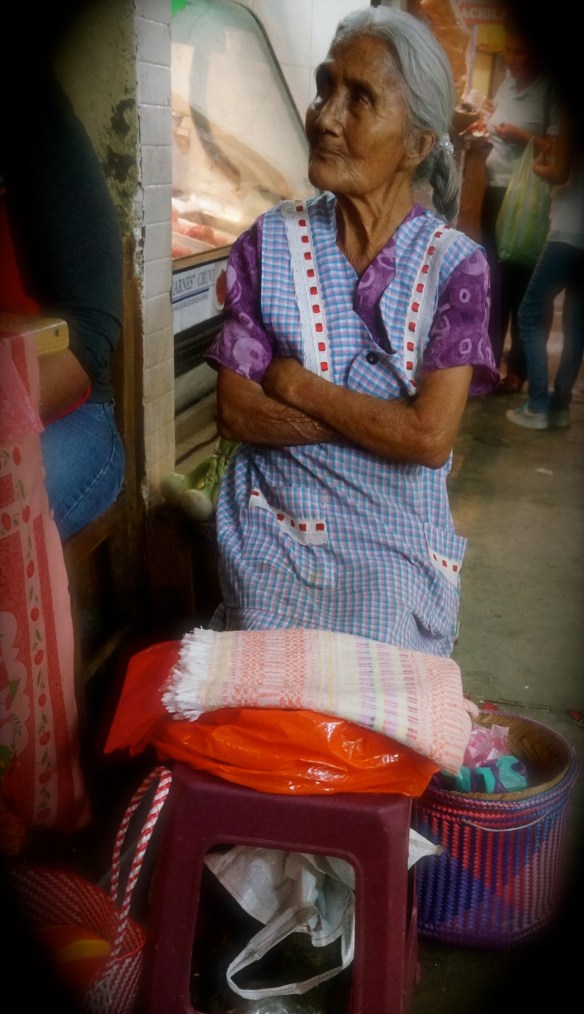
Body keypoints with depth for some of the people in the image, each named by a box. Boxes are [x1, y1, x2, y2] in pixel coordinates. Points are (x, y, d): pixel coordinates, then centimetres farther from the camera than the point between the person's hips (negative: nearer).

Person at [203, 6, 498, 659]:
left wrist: (296, 384, -12)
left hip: (395, 540, -1)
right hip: (273, 529, 1)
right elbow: (234, 412, -7)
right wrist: (386, 421, -15)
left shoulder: (454, 265, -6)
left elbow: (432, 437, -17)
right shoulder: (271, 242, -1)